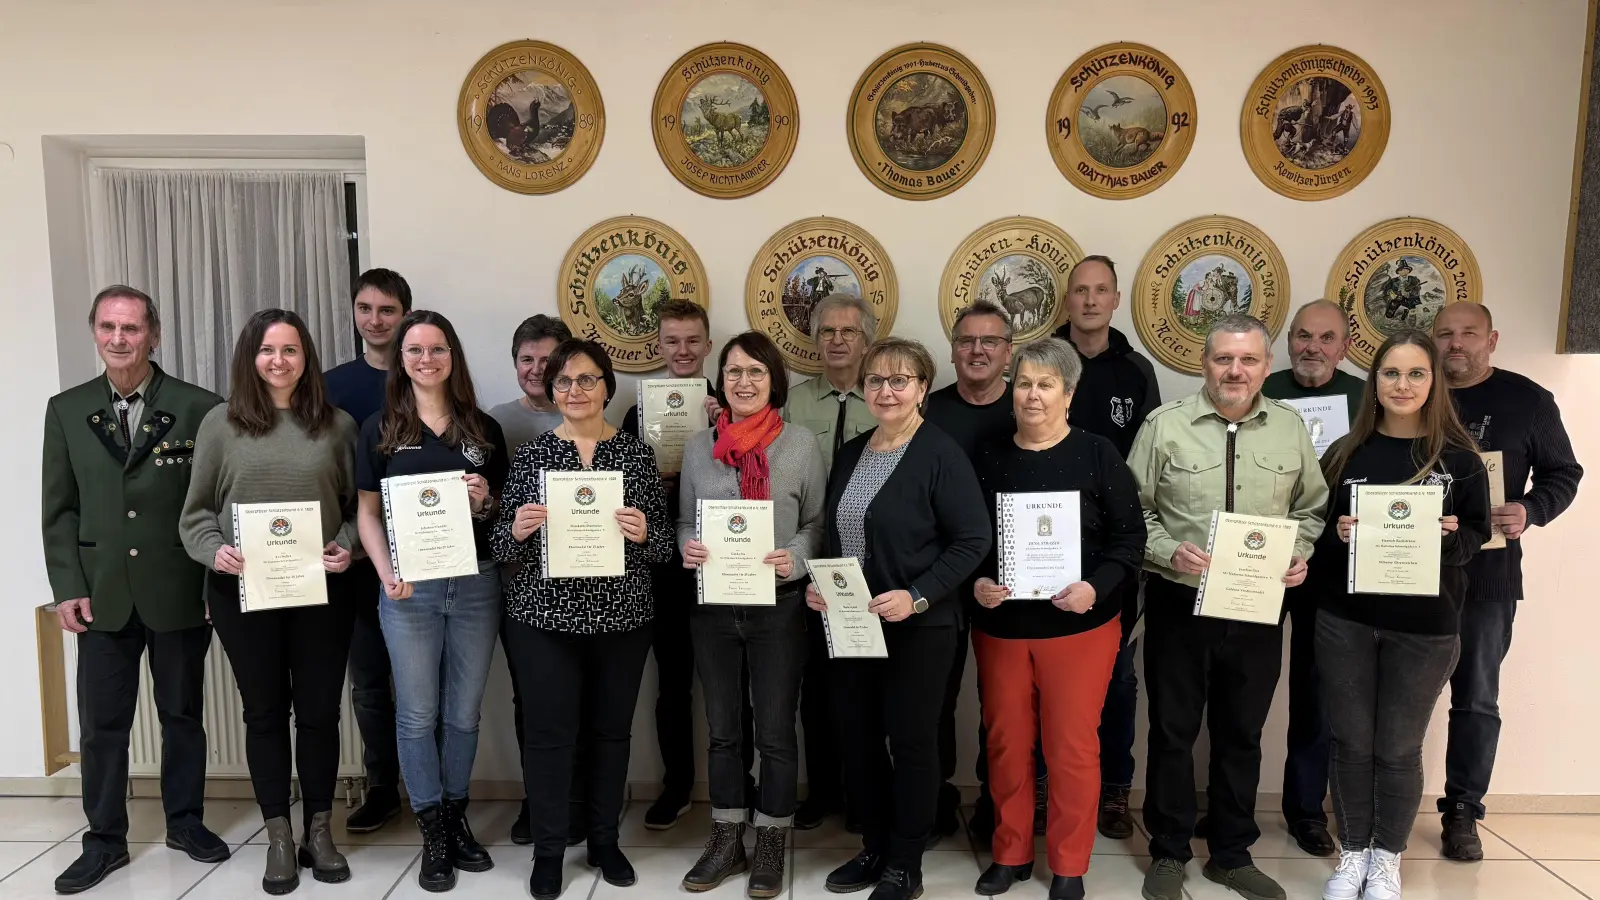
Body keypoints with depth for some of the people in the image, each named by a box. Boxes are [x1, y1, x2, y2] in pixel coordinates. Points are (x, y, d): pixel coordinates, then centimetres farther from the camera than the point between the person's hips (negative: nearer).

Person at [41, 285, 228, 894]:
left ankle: (185, 822, 28)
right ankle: (105, 840, 24)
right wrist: (67, 588, -1)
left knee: (183, 715, 12)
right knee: (101, 724, 8)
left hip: (180, 593, -2)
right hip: (102, 596, 2)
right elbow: (58, 509, 6)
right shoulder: (66, 410, 5)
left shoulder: (199, 408, -5)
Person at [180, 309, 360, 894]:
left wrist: (347, 546, -10)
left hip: (321, 590, 0)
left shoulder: (337, 425, 4)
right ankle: (279, 838, 22)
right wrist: (214, 551, -12)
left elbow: (359, 503, 7)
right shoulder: (220, 424, 3)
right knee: (264, 712, 10)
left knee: (320, 710, 7)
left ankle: (319, 831, 23)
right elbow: (196, 510, 5)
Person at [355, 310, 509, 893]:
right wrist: (387, 574, -12)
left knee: (463, 711, 11)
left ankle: (456, 818, 28)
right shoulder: (381, 429, 2)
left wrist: (486, 501, -11)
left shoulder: (483, 428, 7)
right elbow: (368, 512, 2)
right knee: (418, 713, 6)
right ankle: (432, 833, 19)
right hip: (410, 589, -1)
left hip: (477, 584, 2)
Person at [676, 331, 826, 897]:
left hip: (778, 606, -3)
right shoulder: (699, 446, 5)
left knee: (775, 733, 7)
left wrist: (794, 560, -19)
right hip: (712, 607, 3)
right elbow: (685, 520, 11)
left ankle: (772, 848, 24)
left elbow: (816, 523, 0)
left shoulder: (801, 443, -4)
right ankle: (727, 841, 30)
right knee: (722, 730, 14)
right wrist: (687, 549, -11)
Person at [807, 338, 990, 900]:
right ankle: (875, 848, 33)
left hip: (917, 627, -6)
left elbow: (972, 541, -15)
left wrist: (917, 597, -24)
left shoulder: (941, 454, -11)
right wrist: (818, 586, 0)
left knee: (911, 743, 6)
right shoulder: (850, 454, 10)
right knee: (857, 739, 14)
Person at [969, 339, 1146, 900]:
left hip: (1079, 626, -2)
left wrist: (1097, 587, -18)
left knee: (1072, 746, 4)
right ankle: (1010, 853, 29)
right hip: (999, 625, 3)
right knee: (1006, 742, 11)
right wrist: (976, 584, -11)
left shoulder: (1098, 455, -3)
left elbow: (1130, 536, -4)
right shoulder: (988, 457, 4)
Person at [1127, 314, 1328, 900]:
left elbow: (1311, 508, 12)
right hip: (1179, 603, -2)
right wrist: (1168, 551, -18)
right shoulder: (1165, 425, -5)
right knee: (1173, 731, 8)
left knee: (1242, 734, 15)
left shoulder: (1291, 428, 4)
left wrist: (1300, 554, -6)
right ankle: (1168, 853, 24)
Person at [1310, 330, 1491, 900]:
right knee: (1350, 742, 9)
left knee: (1399, 748, 8)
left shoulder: (1459, 458, 0)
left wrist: (1448, 536, -17)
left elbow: (1476, 536, 3)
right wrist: (1338, 534, -16)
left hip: (1425, 627, -1)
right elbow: (1314, 530, 5)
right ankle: (1353, 853, 26)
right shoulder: (1345, 453, 3)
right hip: (1345, 621, 1)